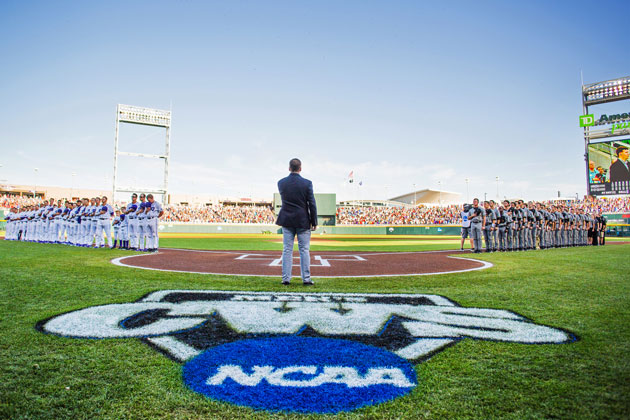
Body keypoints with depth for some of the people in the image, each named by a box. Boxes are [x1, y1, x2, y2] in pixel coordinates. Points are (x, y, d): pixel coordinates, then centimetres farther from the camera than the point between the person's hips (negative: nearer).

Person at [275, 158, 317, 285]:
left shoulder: (281, 183, 0)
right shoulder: (307, 183, -9)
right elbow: (312, 204, -7)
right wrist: (314, 222, 0)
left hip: (286, 221, 2)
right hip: (303, 221, -2)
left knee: (287, 250, 7)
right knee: (304, 250, 5)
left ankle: (286, 278, 9)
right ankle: (306, 279, 8)